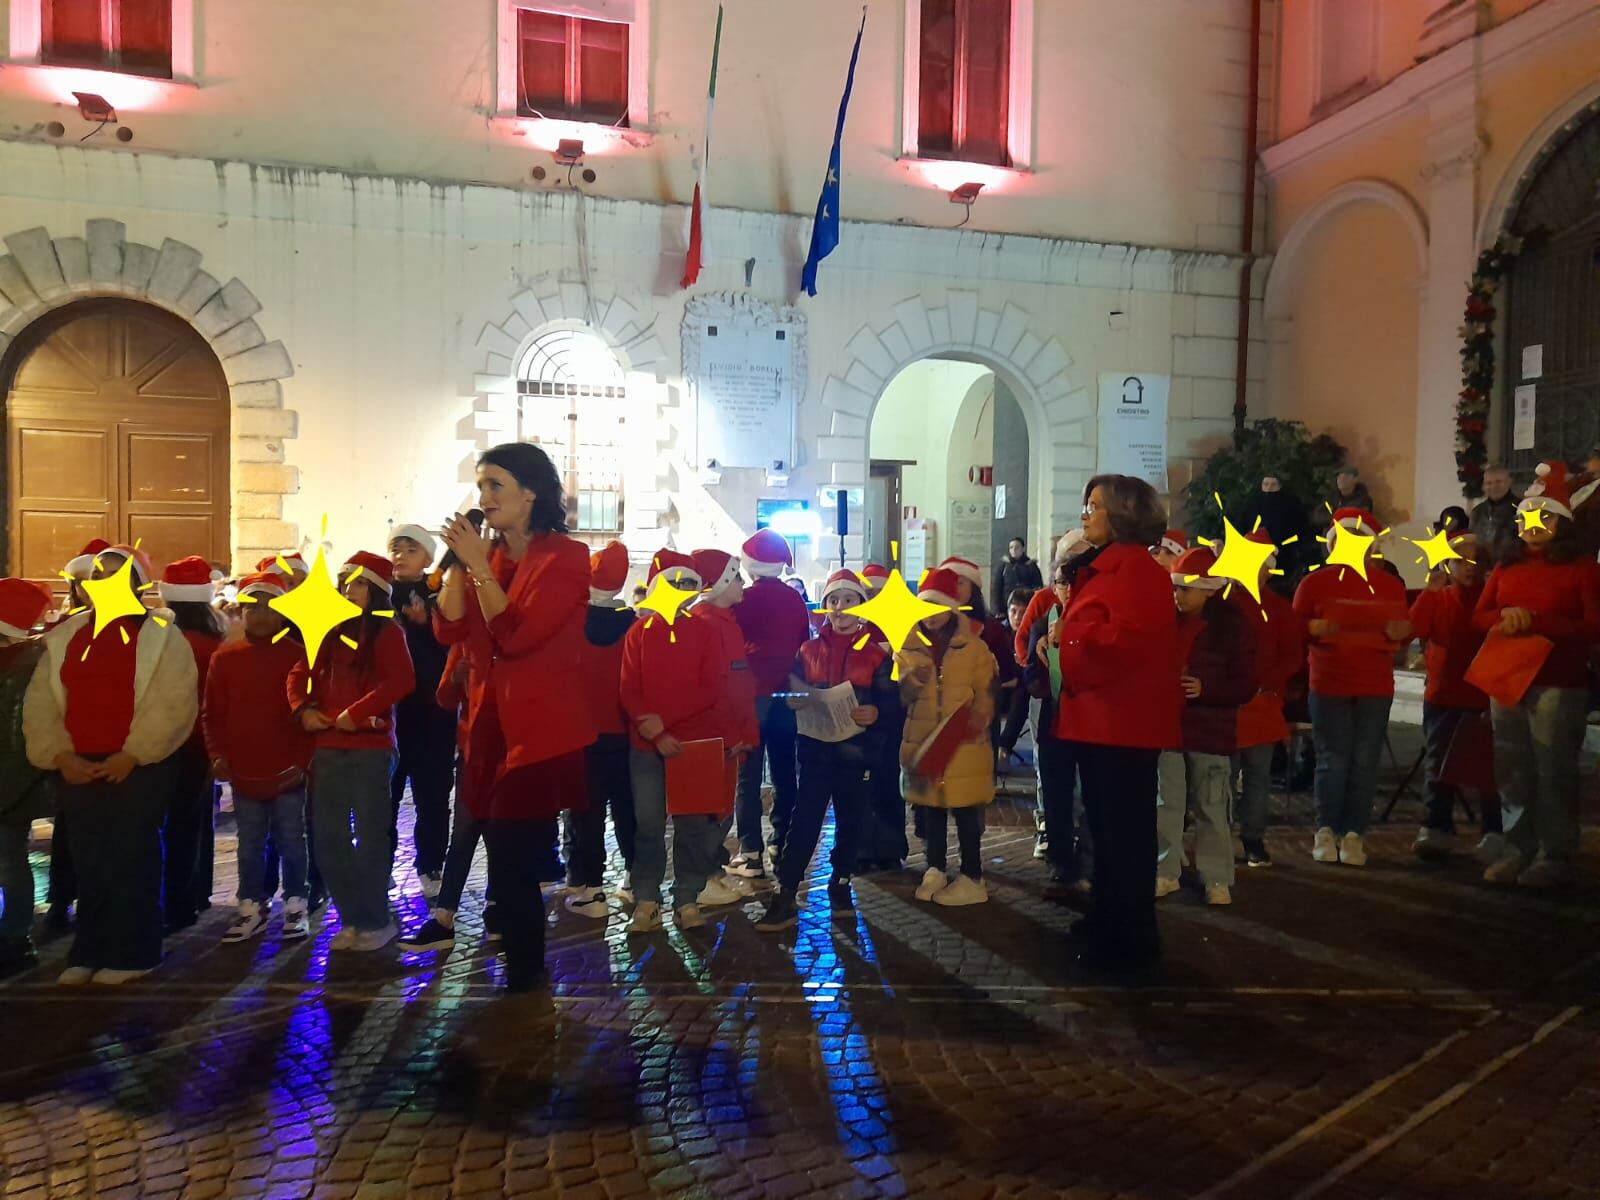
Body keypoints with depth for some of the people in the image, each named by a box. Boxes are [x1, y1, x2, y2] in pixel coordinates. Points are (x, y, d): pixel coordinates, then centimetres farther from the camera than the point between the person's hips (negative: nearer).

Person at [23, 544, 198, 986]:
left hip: (140, 767, -4)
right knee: (88, 861, 9)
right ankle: (88, 952, 19)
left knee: (133, 860, 0)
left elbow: (172, 705, -11)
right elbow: (40, 701, 8)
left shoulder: (162, 635, -3)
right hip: (78, 768, 5)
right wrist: (58, 754, -4)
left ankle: (132, 953, 8)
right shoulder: (65, 636, 12)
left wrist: (131, 755, -16)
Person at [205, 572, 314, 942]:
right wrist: (218, 755, -5)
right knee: (249, 845, 13)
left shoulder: (297, 655, -4)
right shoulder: (225, 657, 5)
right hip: (243, 772, 3)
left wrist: (302, 759, -10)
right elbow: (211, 713, 6)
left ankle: (295, 906, 18)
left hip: (287, 771, -3)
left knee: (290, 842, 8)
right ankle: (252, 907, 24)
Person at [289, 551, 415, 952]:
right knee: (328, 839, 9)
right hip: (328, 748, 6)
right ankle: (351, 918, 21)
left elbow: (402, 680, -18)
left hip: (371, 747, -6)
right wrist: (303, 709, -3)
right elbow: (300, 673, 16)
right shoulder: (331, 631, 13)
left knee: (370, 837, 0)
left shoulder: (386, 631, -4)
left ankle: (376, 921, 12)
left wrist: (355, 712, -20)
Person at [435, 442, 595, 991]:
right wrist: (459, 562, -7)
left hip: (542, 729, -7)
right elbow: (449, 629, 1)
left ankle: (523, 972, 15)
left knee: (512, 859, -4)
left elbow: (516, 634, -20)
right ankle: (525, 965, 28)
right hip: (490, 723, 7)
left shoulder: (565, 556, -10)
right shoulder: (488, 556, 11)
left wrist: (478, 564, -16)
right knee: (508, 853, 12)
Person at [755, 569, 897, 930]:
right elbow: (792, 690, 11)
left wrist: (875, 712, -22)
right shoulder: (809, 649, 9)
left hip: (857, 750, 0)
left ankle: (840, 885, 29)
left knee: (850, 822, 10)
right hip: (816, 748, 1)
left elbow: (890, 699, -2)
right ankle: (785, 897, -2)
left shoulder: (876, 652, 2)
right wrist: (794, 700, -11)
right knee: (804, 821, -4)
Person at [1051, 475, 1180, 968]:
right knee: (1104, 825, 16)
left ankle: (1133, 936, 8)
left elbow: (1128, 638, -24)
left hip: (1123, 721, -10)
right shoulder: (1100, 566, 18)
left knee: (1126, 831, -2)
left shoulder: (1137, 567, -13)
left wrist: (1067, 635, -14)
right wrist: (1059, 638, 6)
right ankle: (1109, 922, 28)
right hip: (1095, 717, 10)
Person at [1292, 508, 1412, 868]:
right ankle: (1326, 831, 10)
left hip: (1376, 686, 2)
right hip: (1329, 684, -2)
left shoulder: (1390, 585, 6)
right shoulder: (1314, 582, -1)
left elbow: (1403, 632, 11)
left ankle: (1354, 835, 10)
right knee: (1332, 760, 0)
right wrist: (1314, 629, -20)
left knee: (1365, 762, 3)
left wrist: (1400, 632, -12)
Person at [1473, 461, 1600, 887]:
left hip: (1558, 684, -5)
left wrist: (1536, 621, -17)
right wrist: (1505, 617, -8)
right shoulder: (1507, 567, 14)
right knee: (1511, 772, 9)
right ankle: (1518, 850, 18)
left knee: (1552, 773, -3)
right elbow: (1479, 615, 14)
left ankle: (1555, 856, 6)